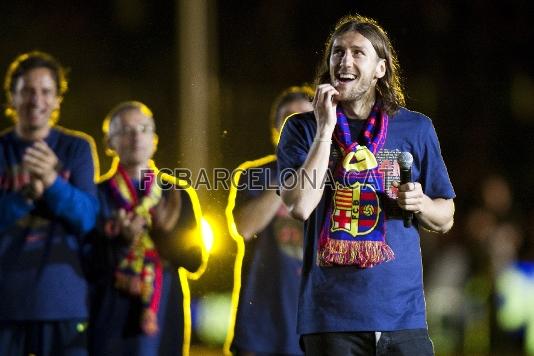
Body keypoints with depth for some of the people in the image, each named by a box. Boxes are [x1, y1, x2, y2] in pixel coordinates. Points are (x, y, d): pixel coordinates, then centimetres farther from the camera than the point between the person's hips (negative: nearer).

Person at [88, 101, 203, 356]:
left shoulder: (177, 196, 11)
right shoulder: (97, 195, 2)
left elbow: (194, 260, 5)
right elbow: (87, 261, -4)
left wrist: (166, 230, -13)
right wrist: (120, 239, -21)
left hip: (161, 315, 2)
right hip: (110, 318, -2)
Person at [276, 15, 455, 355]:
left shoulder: (415, 128, 8)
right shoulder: (303, 129, 5)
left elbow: (445, 219, 15)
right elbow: (300, 206, -11)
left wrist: (420, 205, -7)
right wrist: (325, 129, -9)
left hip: (402, 311, 1)